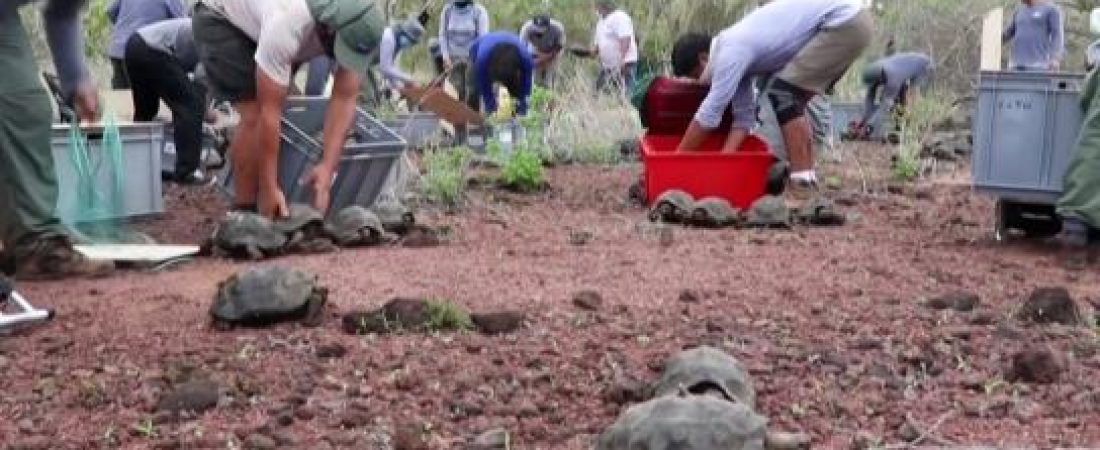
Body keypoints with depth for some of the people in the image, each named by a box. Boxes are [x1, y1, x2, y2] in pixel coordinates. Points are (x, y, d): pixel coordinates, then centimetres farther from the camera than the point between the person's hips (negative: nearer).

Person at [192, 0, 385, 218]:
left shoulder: (359, 29, -27)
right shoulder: (286, 22, -44)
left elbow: (345, 98, -23)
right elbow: (269, 111, -38)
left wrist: (328, 167, -34)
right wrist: (269, 188, -34)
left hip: (256, 19, 7)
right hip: (220, 20, -7)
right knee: (255, 115, -17)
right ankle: (244, 213, -6)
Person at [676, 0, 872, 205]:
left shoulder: (732, 50, -17)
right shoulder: (736, 55, 12)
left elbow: (709, 113, -15)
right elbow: (743, 117, 13)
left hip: (846, 22, -10)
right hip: (852, 22, 10)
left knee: (783, 94, -12)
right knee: (788, 98, 13)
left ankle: (802, 188, -14)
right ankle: (806, 179, 13)